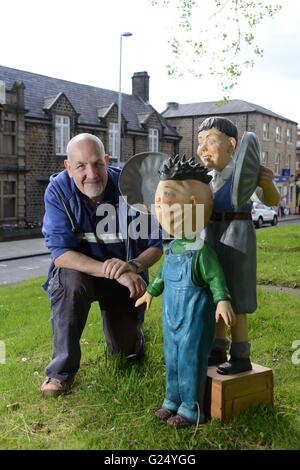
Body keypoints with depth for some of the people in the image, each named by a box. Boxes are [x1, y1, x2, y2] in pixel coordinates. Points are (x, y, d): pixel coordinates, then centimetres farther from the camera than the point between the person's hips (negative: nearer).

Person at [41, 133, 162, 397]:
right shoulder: (58, 190, -21)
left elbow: (157, 244, -14)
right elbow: (60, 252, -27)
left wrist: (132, 267, -36)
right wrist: (114, 273, -38)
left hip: (127, 275, 1)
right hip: (79, 269, -1)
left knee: (126, 348, -1)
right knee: (70, 282, -35)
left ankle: (129, 331, 38)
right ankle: (62, 369, -16)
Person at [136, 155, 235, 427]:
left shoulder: (200, 250, -18)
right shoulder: (172, 249, 6)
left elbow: (216, 277, -16)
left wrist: (222, 300, -27)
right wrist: (151, 292, 32)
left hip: (195, 317, -8)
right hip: (172, 315, 8)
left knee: (190, 360, 1)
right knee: (173, 358, 17)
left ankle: (192, 408, 14)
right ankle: (174, 399, 32)